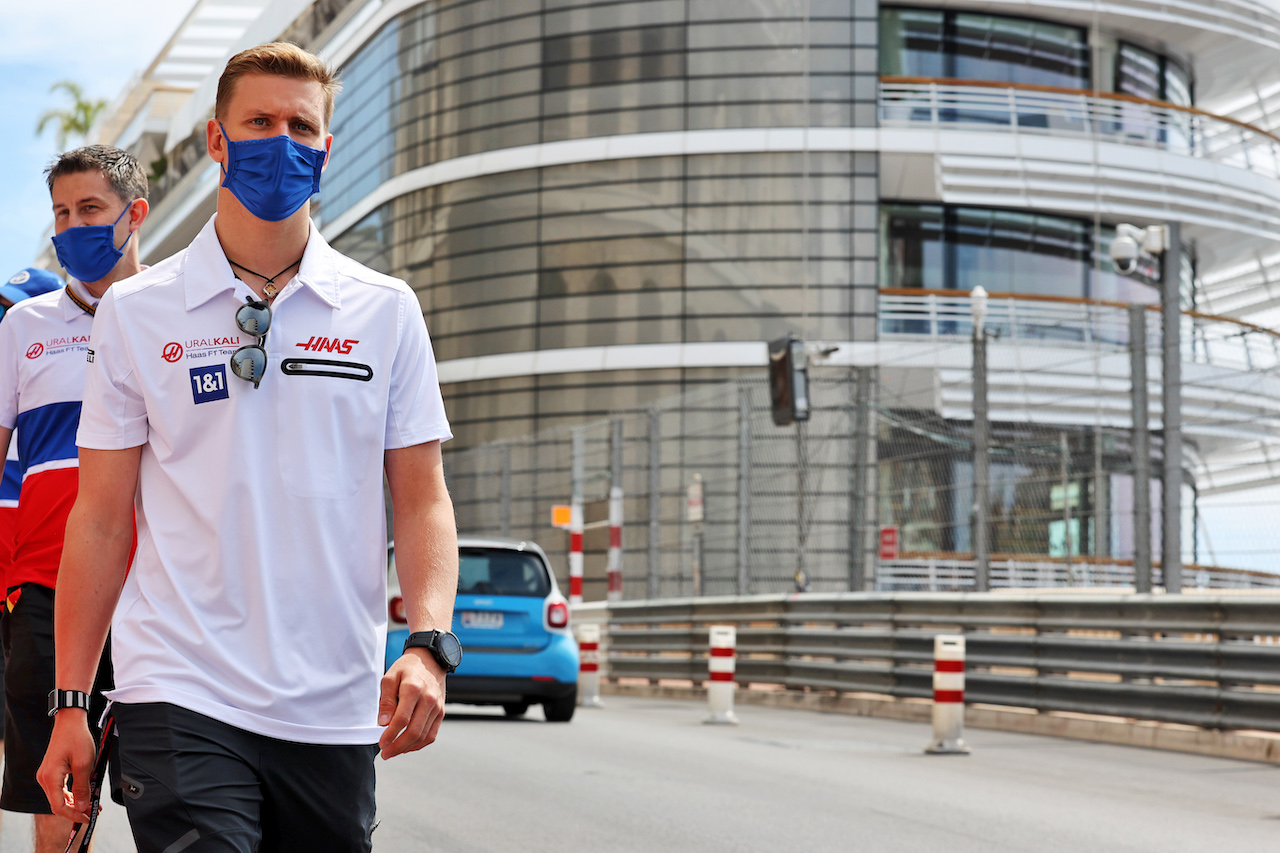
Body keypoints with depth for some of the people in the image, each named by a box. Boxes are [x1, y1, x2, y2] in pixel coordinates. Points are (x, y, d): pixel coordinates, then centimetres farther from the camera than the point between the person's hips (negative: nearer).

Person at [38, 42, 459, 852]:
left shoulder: (386, 311, 7)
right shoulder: (135, 313, 4)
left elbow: (422, 502, 6)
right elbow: (102, 520, 5)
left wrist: (428, 644, -11)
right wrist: (70, 703, 2)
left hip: (336, 709, 2)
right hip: (179, 695, -2)